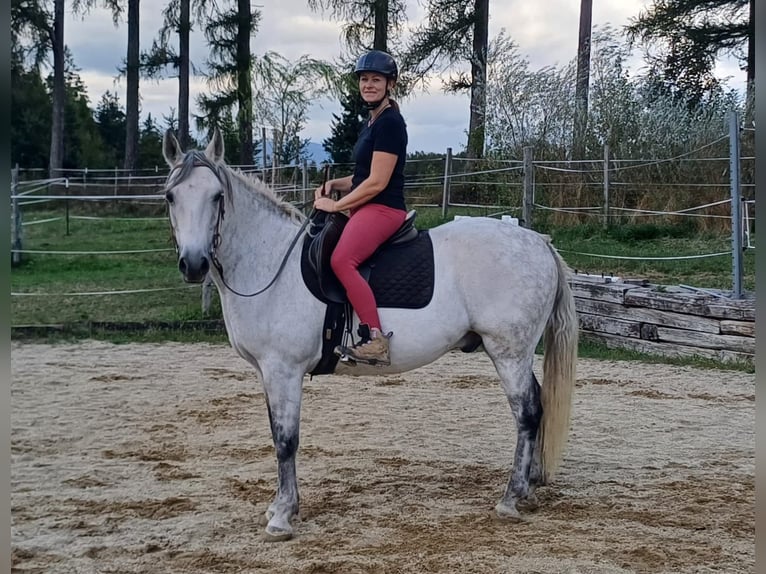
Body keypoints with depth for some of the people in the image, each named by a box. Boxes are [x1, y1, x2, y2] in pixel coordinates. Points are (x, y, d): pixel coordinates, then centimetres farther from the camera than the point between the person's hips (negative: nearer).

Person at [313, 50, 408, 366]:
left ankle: (376, 340, -36)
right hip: (366, 209, 11)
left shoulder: (389, 123, -12)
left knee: (341, 259, -32)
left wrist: (337, 205, -11)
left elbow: (377, 182, -17)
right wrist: (334, 184, 9)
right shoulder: (373, 122, 19)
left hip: (383, 209, -11)